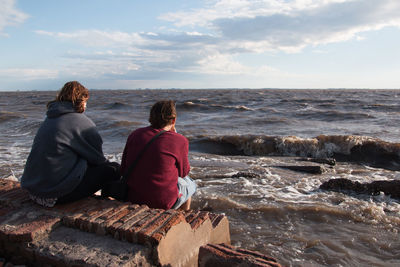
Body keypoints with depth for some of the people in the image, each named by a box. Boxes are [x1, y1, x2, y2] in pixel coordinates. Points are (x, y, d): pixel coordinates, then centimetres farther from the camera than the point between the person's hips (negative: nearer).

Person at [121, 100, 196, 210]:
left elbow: (123, 170, 4)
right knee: (189, 184, 26)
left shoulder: (134, 134, -2)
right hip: (163, 202, -5)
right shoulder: (180, 141, -15)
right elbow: (183, 172, 1)